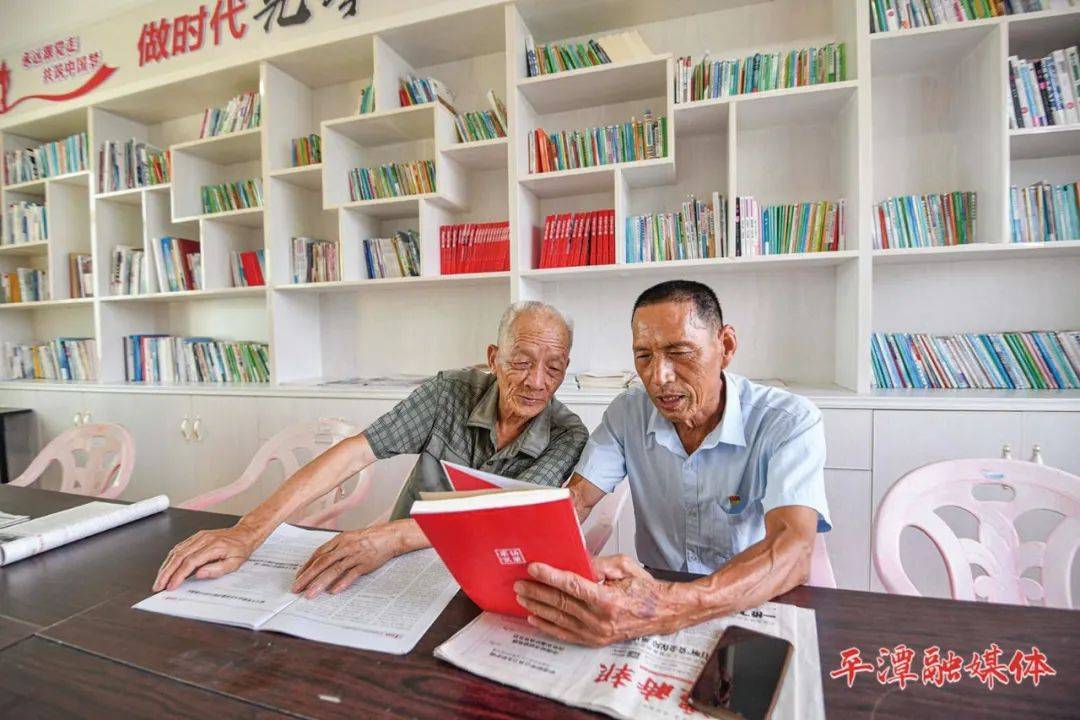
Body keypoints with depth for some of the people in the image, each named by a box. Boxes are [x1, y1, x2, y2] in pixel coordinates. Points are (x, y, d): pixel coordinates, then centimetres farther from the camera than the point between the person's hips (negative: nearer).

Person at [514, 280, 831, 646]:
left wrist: (671, 609, -46)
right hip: (656, 591, 3)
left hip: (755, 607, -2)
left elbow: (792, 549, -29)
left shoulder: (790, 423, -16)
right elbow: (575, 498, -7)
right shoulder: (628, 412, -3)